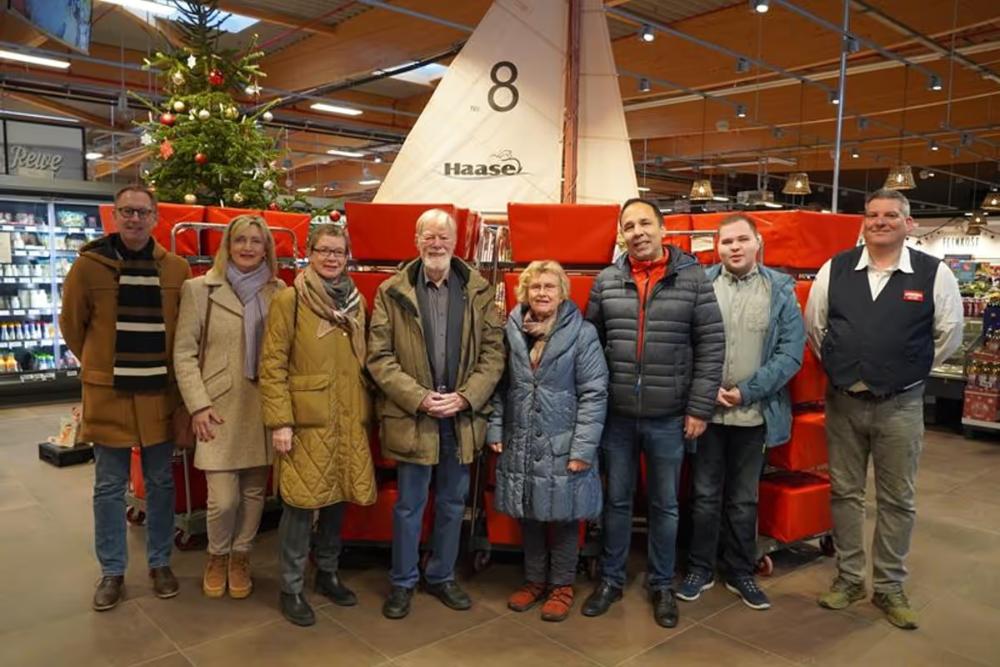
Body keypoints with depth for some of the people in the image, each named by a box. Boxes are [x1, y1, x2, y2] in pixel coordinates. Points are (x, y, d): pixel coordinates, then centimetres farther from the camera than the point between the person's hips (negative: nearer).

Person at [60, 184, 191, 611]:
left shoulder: (176, 269, -1)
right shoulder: (89, 265, -5)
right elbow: (71, 325, 7)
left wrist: (164, 366, 9)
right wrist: (99, 366, 13)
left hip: (159, 393, 1)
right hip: (108, 394, -1)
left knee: (161, 483, 11)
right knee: (109, 488, 9)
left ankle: (160, 563, 27)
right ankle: (112, 572, 24)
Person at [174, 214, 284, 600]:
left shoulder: (279, 292, 7)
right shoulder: (199, 289, 0)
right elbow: (184, 353, -1)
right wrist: (198, 406, -9)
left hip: (264, 408, 3)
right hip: (220, 409, -2)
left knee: (254, 491, 10)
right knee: (223, 499, -3)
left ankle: (240, 557, 33)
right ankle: (217, 556, 27)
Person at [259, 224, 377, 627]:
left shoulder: (356, 301, 11)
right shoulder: (289, 300, -6)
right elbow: (271, 365, -9)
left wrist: (366, 412, 13)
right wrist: (279, 421, -14)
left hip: (348, 421, 6)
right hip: (306, 420, -5)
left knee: (338, 498, 14)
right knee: (302, 503, 1)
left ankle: (327, 573, 33)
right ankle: (291, 589, 19)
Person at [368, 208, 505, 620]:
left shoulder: (480, 291, 3)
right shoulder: (392, 292, -2)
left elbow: (494, 352, 1)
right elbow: (379, 357, -5)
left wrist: (466, 397, -11)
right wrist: (419, 399, -14)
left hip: (463, 415, 2)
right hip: (411, 415, -2)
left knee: (453, 503, 16)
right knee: (409, 505, 10)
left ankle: (442, 577, 35)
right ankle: (402, 582, 29)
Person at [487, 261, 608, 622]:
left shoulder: (582, 333, -8)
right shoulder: (511, 331, 3)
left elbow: (594, 394, -10)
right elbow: (500, 386, 8)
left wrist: (583, 448, -14)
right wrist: (495, 430, 1)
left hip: (562, 446, -3)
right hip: (520, 444, 3)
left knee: (563, 518, 10)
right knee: (529, 517, 15)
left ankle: (561, 585, 28)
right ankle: (534, 580, 34)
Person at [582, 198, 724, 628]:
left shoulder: (693, 279, -5)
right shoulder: (606, 282, 2)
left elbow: (711, 346, -5)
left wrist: (700, 408, -8)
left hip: (669, 418, -1)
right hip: (616, 415, 2)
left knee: (665, 506, 14)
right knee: (617, 501, 15)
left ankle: (662, 586, 32)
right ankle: (611, 579, 32)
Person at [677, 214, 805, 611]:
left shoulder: (780, 290, 0)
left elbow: (791, 352, -6)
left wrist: (747, 392, -13)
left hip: (755, 413, 1)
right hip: (706, 410, 0)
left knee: (744, 499, 14)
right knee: (706, 495, 11)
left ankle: (741, 574, 30)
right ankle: (700, 570, 27)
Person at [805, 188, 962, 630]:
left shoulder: (934, 274, -5)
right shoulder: (835, 269, 0)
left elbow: (949, 335, 5)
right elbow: (813, 327, 11)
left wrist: (911, 370, 8)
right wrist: (839, 367, 10)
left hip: (901, 405, -1)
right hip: (842, 400, 2)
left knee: (897, 500, 9)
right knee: (844, 492, 11)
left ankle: (889, 587, 25)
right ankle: (848, 577, 27)